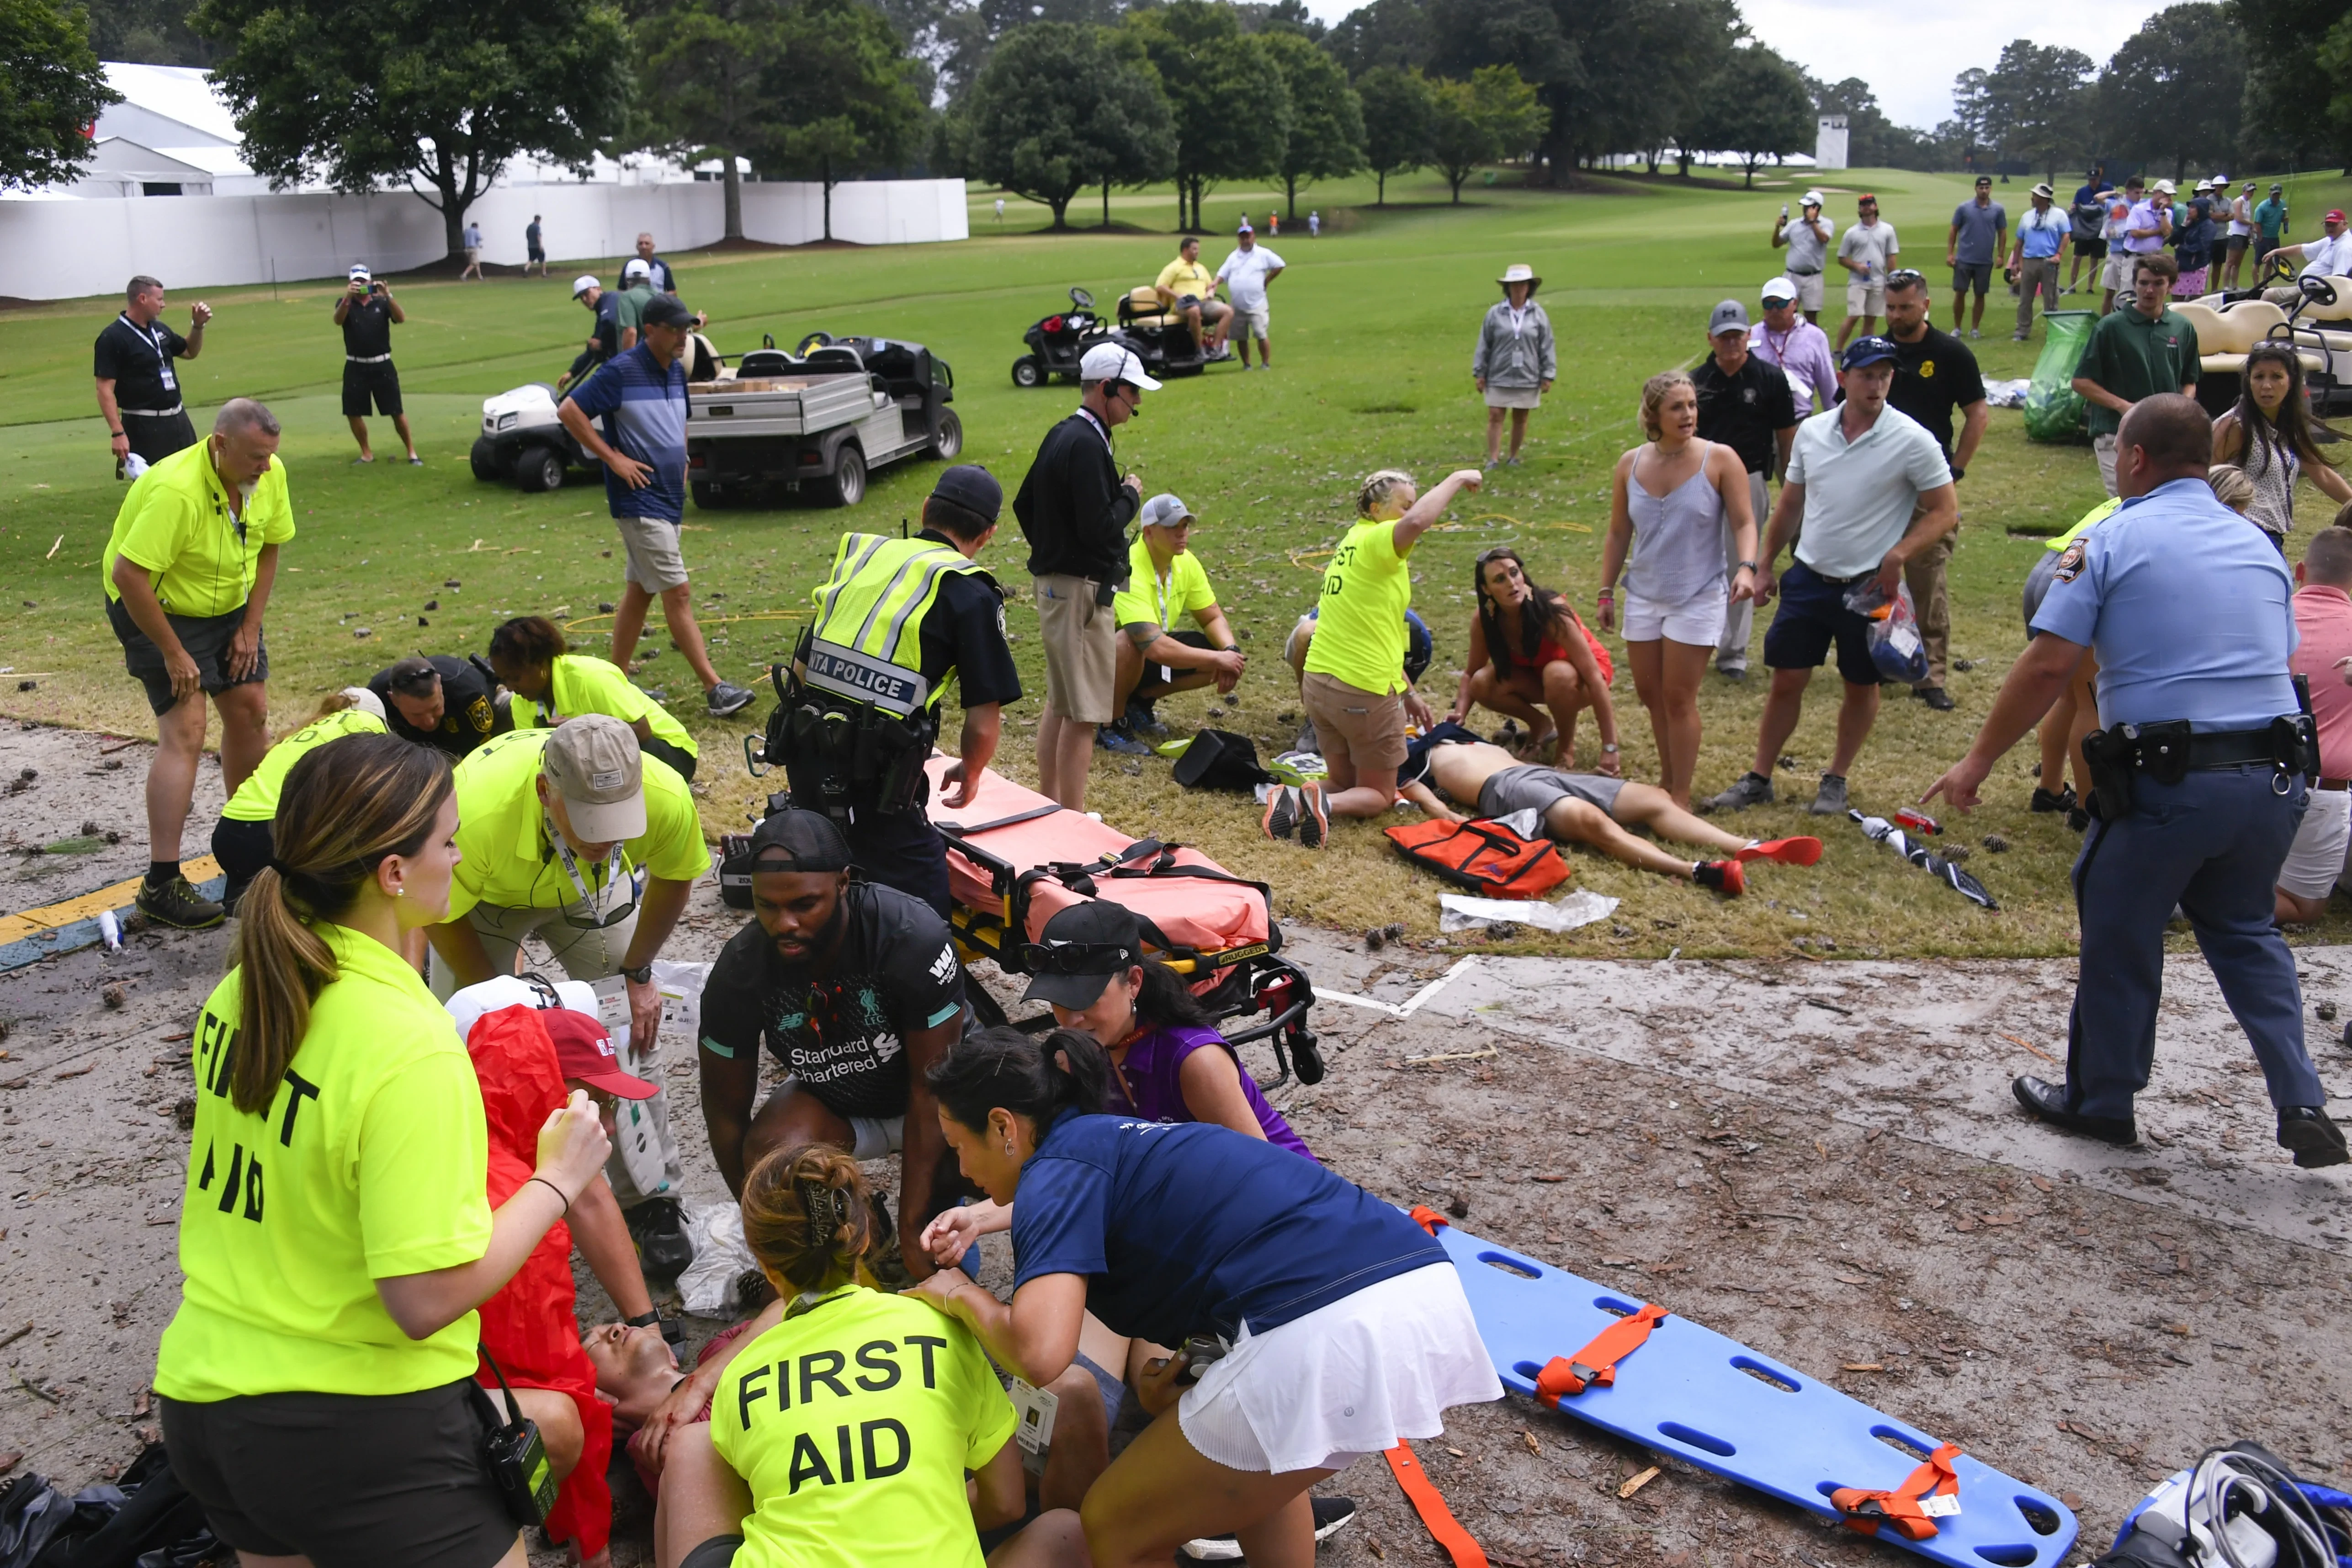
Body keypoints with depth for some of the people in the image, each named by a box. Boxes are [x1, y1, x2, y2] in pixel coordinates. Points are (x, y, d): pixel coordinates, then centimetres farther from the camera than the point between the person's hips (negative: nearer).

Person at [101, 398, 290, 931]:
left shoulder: (270, 473, -11)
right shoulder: (175, 490, -34)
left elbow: (267, 547, 3)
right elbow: (128, 576, -33)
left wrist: (251, 627, -2)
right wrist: (173, 654, -26)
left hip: (228, 604, 7)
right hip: (156, 606, -7)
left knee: (250, 710, 6)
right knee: (184, 732, -14)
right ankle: (160, 885, -12)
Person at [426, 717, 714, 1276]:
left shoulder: (667, 797, -39)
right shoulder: (476, 811, -45)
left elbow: (672, 879, -11)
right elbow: (441, 916, -21)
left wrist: (638, 973, -7)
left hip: (588, 892, 2)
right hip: (486, 896, -1)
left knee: (637, 1024, -5)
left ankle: (651, 1200, 10)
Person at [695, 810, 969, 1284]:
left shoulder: (914, 937, -33)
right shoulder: (739, 973, -24)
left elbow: (931, 1092, -27)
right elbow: (727, 1115, -10)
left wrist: (912, 1234, -26)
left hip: (924, 1100, -2)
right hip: (833, 1102, 2)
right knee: (768, 1158, -30)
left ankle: (940, 1220, 3)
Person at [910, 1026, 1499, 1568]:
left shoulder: (1058, 1168, 1)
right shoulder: (1128, 1147, 27)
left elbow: (1039, 1352, -14)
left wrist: (963, 1296, 6)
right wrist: (1185, 1369, 17)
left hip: (1327, 1336, -9)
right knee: (1254, 1460, 38)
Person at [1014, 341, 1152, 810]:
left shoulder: (1060, 436, 12)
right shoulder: (1086, 445, -19)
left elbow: (1024, 505, 20)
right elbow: (1100, 529, -24)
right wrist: (1131, 496, -8)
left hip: (1054, 582, 11)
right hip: (1082, 591, -11)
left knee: (1059, 703, 18)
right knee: (1083, 714, -6)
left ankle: (1048, 806, 28)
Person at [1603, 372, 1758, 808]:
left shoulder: (1720, 460, -9)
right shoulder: (1630, 465, 2)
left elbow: (1743, 523, -8)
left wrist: (1746, 567, -26)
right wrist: (1607, 592, 10)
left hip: (1697, 598, -4)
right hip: (1643, 596, 4)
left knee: (1678, 698, -4)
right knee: (1650, 693, 11)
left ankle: (1680, 797, 6)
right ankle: (1667, 780, 26)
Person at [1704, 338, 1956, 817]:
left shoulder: (1912, 440, -12)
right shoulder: (1811, 431, 1)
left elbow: (1944, 512, -6)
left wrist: (1898, 555, -20)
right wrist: (1765, 565, 13)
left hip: (1868, 587, -3)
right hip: (1808, 578, 3)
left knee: (1861, 686, 11)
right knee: (1786, 680, 6)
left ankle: (1836, 781, 27)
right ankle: (1759, 779, 16)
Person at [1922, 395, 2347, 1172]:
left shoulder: (2111, 540, -5)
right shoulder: (2258, 543, 13)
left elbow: (2048, 665, -11)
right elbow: (2276, 661, 15)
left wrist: (1977, 763, -5)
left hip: (2167, 781, -6)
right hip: (2273, 776, 6)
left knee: (2120, 939, 12)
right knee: (2245, 932, 24)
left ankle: (2101, 1103, 27)